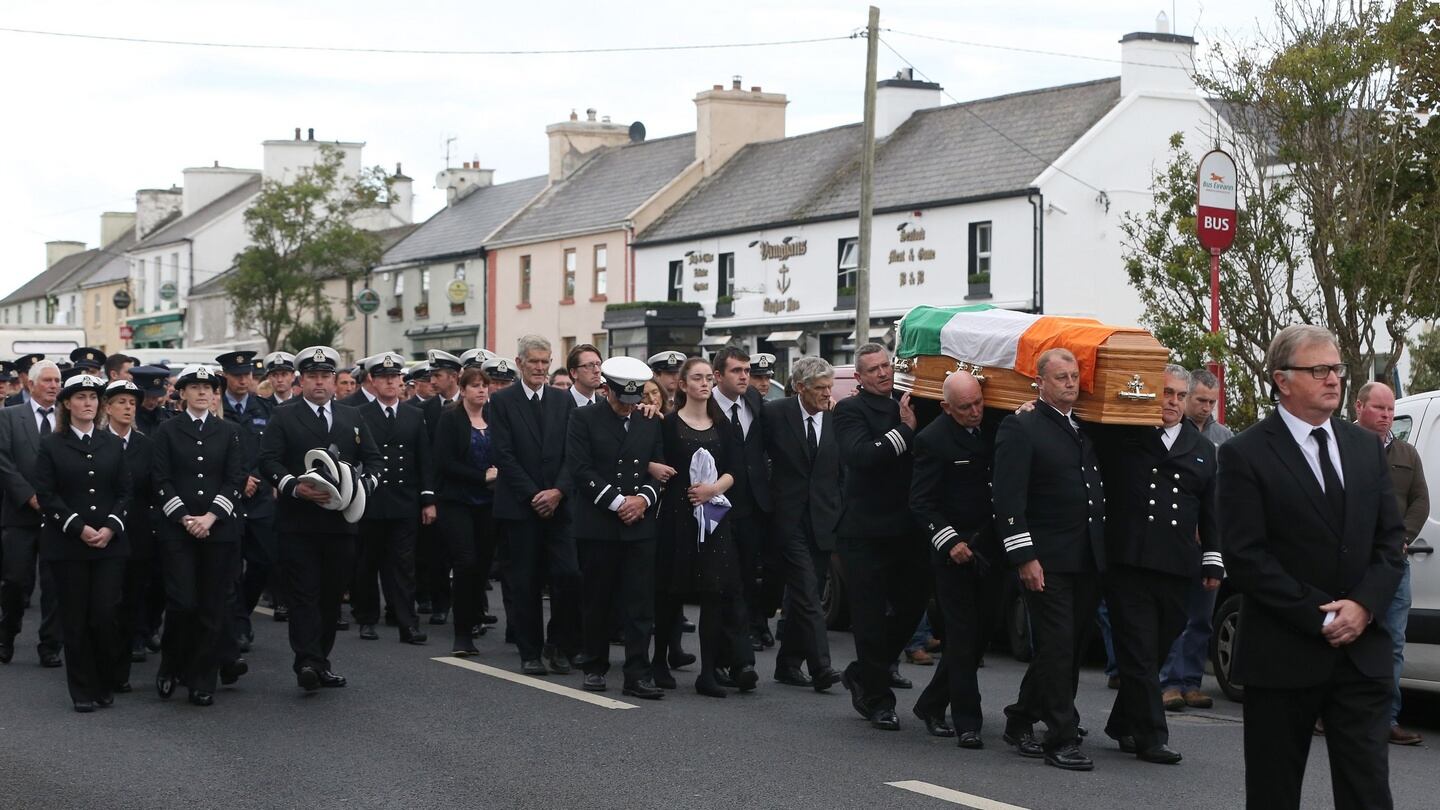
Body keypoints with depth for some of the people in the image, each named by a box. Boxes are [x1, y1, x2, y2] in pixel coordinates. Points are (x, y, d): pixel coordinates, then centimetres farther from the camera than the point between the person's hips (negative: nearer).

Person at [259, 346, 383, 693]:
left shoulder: (353, 418, 15)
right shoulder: (284, 417, 5)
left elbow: (375, 459, 13)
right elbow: (268, 460, -4)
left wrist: (363, 483, -7)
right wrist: (295, 487, -19)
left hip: (340, 520, 4)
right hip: (298, 523, -4)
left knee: (332, 595, 8)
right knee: (303, 594, -9)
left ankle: (321, 661, 17)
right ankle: (307, 663, -16)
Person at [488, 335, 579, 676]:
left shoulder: (563, 401, 10)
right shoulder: (502, 401, 1)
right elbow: (503, 454, -6)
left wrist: (558, 490, -10)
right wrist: (532, 495, -11)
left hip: (558, 503, 2)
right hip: (519, 505, -2)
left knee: (569, 576, -8)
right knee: (525, 582, 3)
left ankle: (558, 645, 9)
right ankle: (530, 653, 12)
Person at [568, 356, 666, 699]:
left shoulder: (650, 423, 12)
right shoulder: (584, 419, -1)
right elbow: (581, 469, -9)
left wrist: (644, 498, -8)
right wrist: (617, 501, -14)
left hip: (640, 524, 3)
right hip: (597, 525, -3)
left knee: (640, 603, -2)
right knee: (597, 601, 6)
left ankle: (638, 674, -1)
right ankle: (595, 667, 19)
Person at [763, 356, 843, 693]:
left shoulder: (837, 419, 4)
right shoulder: (776, 413, -4)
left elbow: (843, 471, 9)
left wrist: (840, 514, 4)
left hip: (823, 522, 4)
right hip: (790, 519, -4)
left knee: (801, 596, 11)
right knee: (807, 594, -12)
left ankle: (789, 664, 22)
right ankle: (820, 667, -16)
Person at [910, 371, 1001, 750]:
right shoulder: (933, 440, -10)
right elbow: (921, 502, -10)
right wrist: (949, 541, -17)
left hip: (989, 549, 6)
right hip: (955, 551, -6)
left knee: (979, 633, 9)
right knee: (963, 636, -3)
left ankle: (931, 705, 24)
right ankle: (967, 722, 2)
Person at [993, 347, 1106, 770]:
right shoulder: (1021, 427, -5)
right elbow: (1009, 499, -11)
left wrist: (1102, 552, 13)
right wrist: (1024, 556, -16)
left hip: (1087, 561, 7)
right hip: (1047, 561, -7)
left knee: (1070, 647, 12)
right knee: (1056, 646, -6)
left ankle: (1021, 721, 26)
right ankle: (1062, 739, -2)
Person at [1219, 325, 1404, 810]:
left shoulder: (1366, 448, 12)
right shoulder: (1245, 455, -6)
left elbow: (1391, 538, 10)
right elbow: (1245, 557, -11)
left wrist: (1364, 605, -7)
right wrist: (1319, 618, -15)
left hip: (1363, 652, 4)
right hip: (1283, 655, -4)